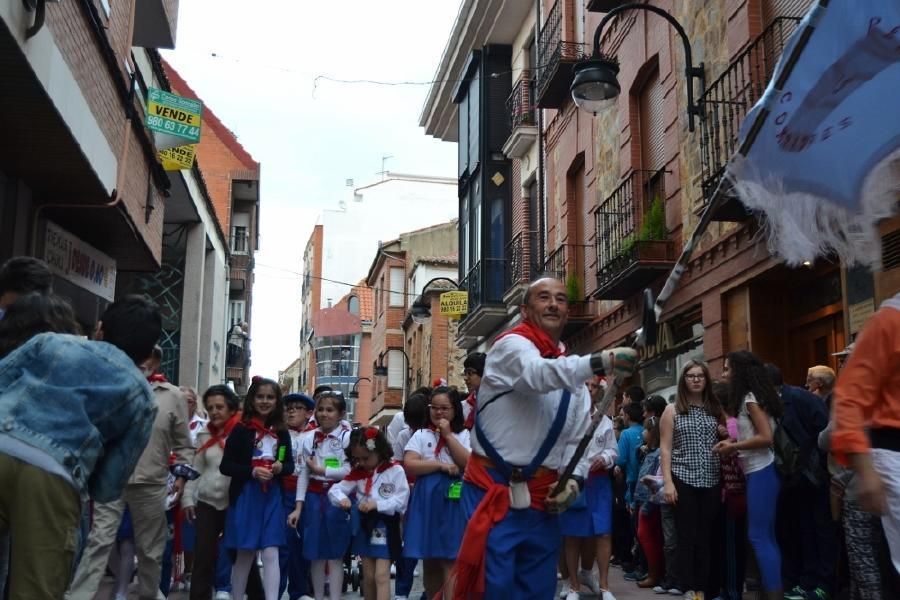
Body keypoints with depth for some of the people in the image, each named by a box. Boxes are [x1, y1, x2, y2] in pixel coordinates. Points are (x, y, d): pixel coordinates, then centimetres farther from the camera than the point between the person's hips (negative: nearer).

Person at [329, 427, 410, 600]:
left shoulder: (395, 470, -9)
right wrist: (342, 499, -20)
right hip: (365, 525, 5)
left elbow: (401, 500, -15)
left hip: (385, 526, -5)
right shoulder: (358, 473, 6)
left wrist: (376, 504, -25)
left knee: (382, 575, -10)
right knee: (368, 576, 11)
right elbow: (334, 489, 3)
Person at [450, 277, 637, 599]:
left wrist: (573, 479, -6)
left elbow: (578, 439, 14)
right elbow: (539, 374, -32)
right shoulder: (511, 345, -8)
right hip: (495, 493, -7)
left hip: (542, 499, 7)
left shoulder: (572, 373, 14)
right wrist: (602, 361, -45)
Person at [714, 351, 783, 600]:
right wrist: (734, 442, 6)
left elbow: (766, 437, -19)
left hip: (761, 472, -10)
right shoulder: (746, 399, 17)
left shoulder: (750, 399, -11)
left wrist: (733, 446, -11)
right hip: (758, 472, 10)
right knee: (766, 536, 10)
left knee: (758, 536, -9)